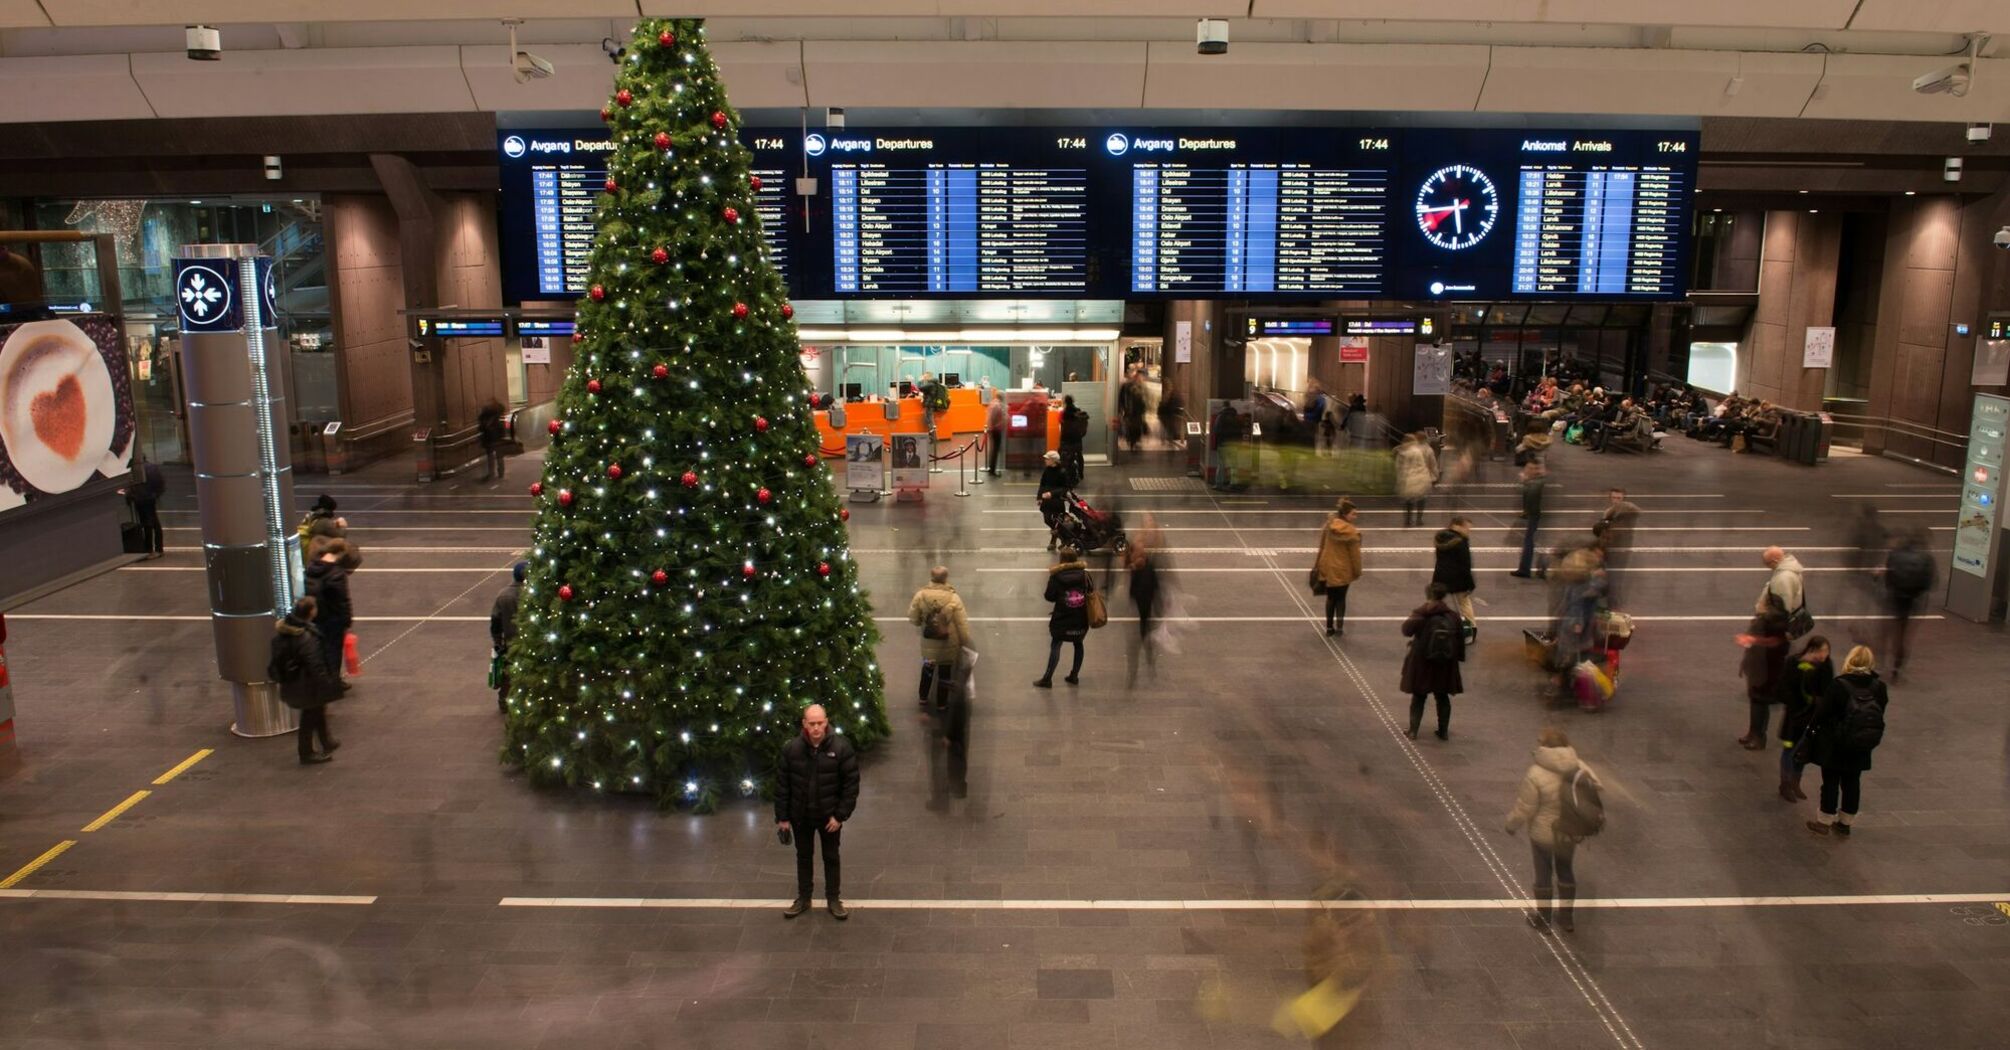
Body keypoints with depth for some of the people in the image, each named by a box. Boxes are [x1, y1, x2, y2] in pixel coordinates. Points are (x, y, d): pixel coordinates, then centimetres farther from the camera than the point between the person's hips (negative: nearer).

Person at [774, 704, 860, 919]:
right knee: (803, 857, 19)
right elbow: (781, 784, -5)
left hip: (829, 816, -1)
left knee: (831, 858, 15)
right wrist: (782, 816, -4)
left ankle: (833, 899, 32)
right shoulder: (791, 749, -13)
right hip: (800, 815, 1)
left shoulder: (841, 747, -17)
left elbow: (851, 783, -12)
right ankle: (803, 898, 36)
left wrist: (841, 815, -13)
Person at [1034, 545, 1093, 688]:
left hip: (1062, 619, -3)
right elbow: (1092, 591, 4)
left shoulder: (1056, 576, -8)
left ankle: (1047, 679, 1)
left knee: (1055, 646, 3)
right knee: (1078, 644, 19)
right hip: (1081, 619, 3)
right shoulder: (1084, 574, -1)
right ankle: (1074, 676, 23)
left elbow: (1050, 597, -5)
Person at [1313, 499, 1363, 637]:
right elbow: (1355, 554, -13)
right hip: (1343, 571, -4)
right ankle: (1339, 627, 11)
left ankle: (1330, 627, 21)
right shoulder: (1351, 532, -19)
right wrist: (1357, 572, -1)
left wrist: (1318, 565, 14)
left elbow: (1321, 547, 4)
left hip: (1327, 568, 4)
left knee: (1331, 598, 17)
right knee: (1341, 598, 15)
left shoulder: (1328, 526, -5)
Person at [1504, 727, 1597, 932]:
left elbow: (1524, 809, -20)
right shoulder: (1579, 769, -13)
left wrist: (1511, 824, -1)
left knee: (1543, 875, 15)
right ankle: (1566, 917, 36)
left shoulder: (1536, 775, -27)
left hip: (1543, 833, -4)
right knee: (1566, 872, 23)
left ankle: (1543, 919, 30)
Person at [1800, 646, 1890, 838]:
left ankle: (1825, 821, 16)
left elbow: (1822, 712, -15)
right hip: (1861, 748, 4)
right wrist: (1869, 738, 13)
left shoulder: (1839, 685, -18)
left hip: (1835, 744, -4)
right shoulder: (1878, 687, -4)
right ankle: (1845, 823, 25)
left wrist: (1811, 729, -2)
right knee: (1852, 782, 15)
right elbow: (1879, 716, 3)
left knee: (1831, 781, 7)